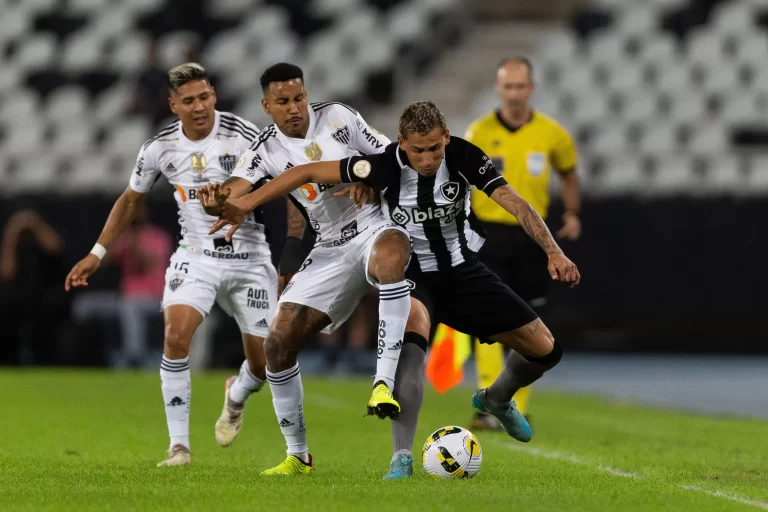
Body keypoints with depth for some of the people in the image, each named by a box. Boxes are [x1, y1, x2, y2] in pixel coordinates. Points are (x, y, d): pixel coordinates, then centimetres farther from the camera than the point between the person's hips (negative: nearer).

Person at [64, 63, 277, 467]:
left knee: (263, 362, 3)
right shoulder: (160, 148, -3)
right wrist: (97, 253, 13)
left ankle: (237, 393, 43)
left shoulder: (242, 135, -13)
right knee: (176, 334, -24)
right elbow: (131, 200, 15)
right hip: (195, 256, 1)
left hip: (249, 258, -1)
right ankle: (179, 445, -15)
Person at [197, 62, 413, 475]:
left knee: (389, 254, -43)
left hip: (377, 231, -4)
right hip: (330, 252, 4)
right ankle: (298, 455, 10)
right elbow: (236, 189, -17)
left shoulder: (338, 117, -2)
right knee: (278, 343, -6)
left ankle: (384, 382, -43)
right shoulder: (266, 151, 0)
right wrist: (216, 200, -41)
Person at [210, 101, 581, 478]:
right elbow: (308, 173, -17)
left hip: (462, 269, 3)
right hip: (410, 273, -3)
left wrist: (553, 252, -36)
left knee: (545, 350, -1)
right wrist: (246, 203, -21)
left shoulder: (464, 157, -19)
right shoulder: (385, 164, -23)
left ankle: (496, 400, 36)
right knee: (414, 318, -40)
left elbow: (516, 204, -23)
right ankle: (402, 457, -41)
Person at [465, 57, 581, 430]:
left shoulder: (552, 134, 2)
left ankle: (518, 410, 16)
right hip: (488, 232, -2)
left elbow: (568, 174, 18)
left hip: (532, 236, 2)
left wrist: (572, 214, 4)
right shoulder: (479, 133, -2)